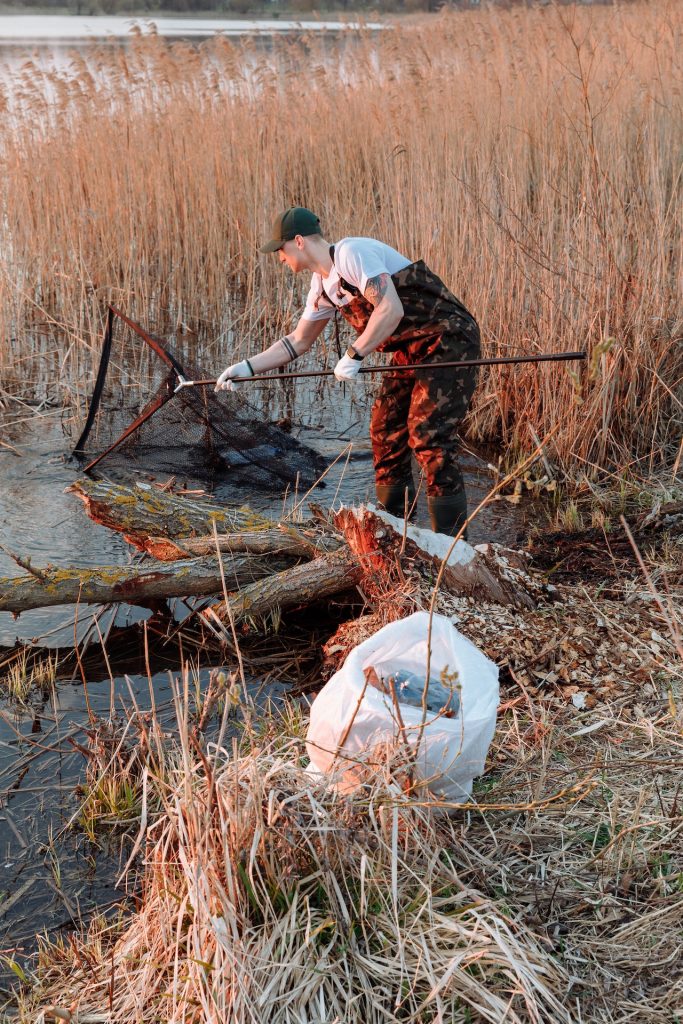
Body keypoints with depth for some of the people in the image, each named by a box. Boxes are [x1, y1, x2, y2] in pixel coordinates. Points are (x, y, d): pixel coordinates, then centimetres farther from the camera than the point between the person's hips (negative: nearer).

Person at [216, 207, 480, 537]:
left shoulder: (352, 253, -18)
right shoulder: (322, 286, 11)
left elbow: (391, 310, -28)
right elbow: (298, 340, 21)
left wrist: (354, 355, -23)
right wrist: (247, 367, 16)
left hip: (447, 339, -10)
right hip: (411, 350, 10)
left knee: (428, 436, -15)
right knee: (385, 431, 12)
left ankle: (451, 541, -11)